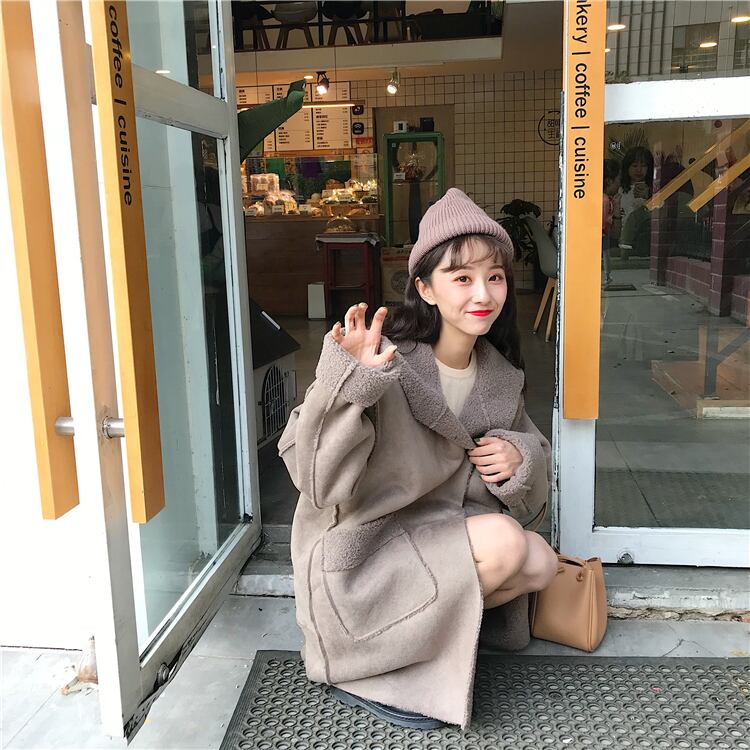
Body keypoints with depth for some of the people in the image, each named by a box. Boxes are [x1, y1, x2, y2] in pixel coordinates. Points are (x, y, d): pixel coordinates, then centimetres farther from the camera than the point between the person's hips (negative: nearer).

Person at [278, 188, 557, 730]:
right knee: (504, 542, -23)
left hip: (439, 539, 7)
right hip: (360, 556, -6)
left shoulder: (501, 375, -3)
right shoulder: (385, 365, -23)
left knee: (541, 565, -9)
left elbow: (531, 447, 11)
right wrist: (346, 383, -43)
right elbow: (315, 479, -27)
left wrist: (519, 458, -13)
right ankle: (362, 664, -4)